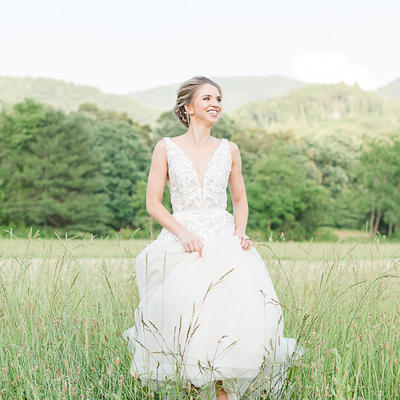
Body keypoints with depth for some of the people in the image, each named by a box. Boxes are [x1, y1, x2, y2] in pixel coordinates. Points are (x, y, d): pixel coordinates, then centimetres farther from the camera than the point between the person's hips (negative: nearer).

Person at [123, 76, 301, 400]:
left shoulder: (229, 150, 12)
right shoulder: (166, 148, 5)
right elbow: (153, 203, 3)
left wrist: (240, 232, 1)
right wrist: (184, 233, -11)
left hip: (225, 242, 2)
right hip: (182, 245, -2)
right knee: (188, 319, -21)